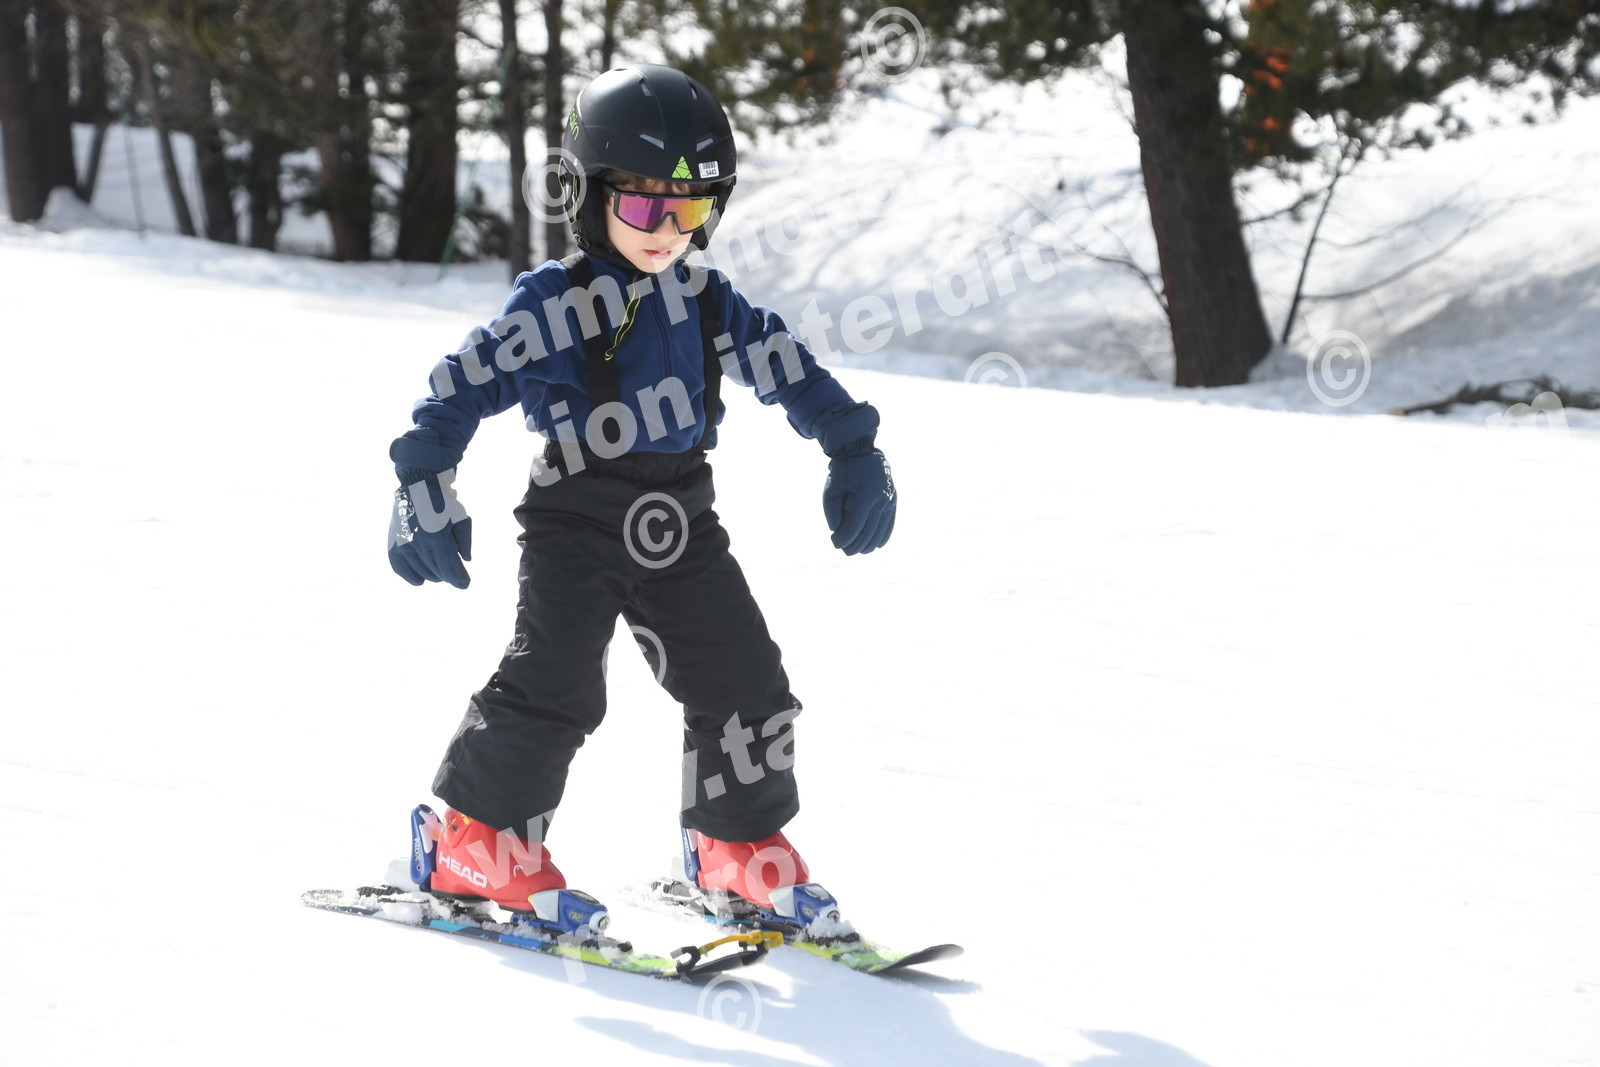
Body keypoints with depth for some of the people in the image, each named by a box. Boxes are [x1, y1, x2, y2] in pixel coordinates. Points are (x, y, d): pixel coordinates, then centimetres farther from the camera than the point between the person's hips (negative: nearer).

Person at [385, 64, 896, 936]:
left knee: (742, 679, 4)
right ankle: (477, 839, 0)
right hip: (577, 526, -5)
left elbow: (791, 372, 13)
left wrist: (855, 455, 9)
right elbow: (464, 384, -9)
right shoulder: (551, 307, -8)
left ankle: (737, 842, 21)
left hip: (681, 528, 5)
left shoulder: (710, 305, 7)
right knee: (555, 684, -15)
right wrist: (424, 488, -15)